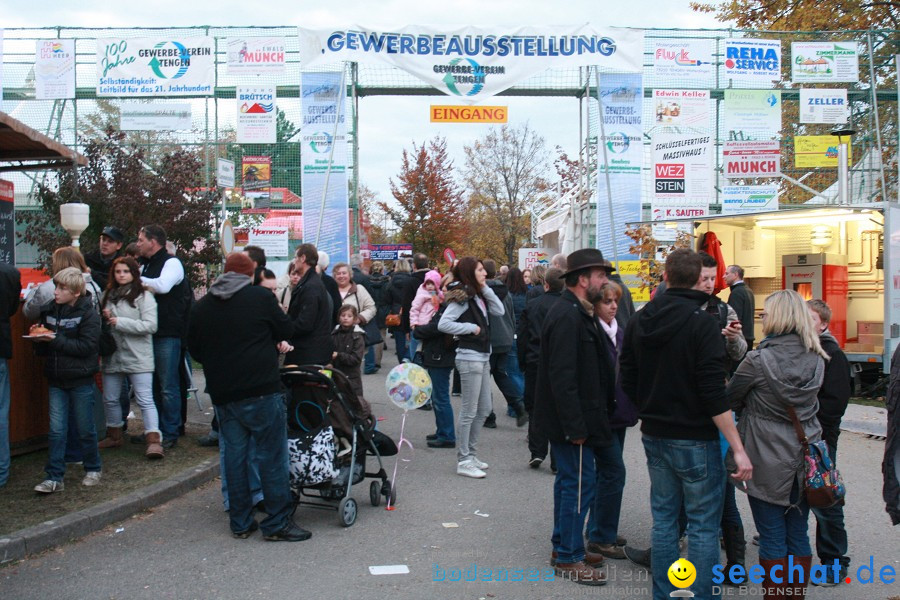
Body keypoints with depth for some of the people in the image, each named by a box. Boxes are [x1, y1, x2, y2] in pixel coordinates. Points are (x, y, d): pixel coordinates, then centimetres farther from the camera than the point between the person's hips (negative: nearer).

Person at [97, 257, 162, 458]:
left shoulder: (144, 296, -6)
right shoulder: (108, 295, 10)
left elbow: (150, 325, -16)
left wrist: (119, 322, -17)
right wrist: (105, 318, -3)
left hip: (138, 357, -6)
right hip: (112, 356, 6)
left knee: (145, 400, -7)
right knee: (110, 399, 16)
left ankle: (154, 440, -7)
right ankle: (114, 435, 33)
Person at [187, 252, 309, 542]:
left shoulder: (201, 307, 7)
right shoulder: (261, 297, -7)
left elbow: (195, 349, 14)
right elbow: (286, 331, 2)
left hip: (222, 394, 5)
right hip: (261, 390, -5)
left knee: (234, 455, 12)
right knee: (272, 454, 1)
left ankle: (240, 522, 19)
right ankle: (277, 522, 4)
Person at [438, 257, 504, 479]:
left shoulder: (479, 296, 12)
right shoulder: (462, 297, -14)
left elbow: (500, 311, 5)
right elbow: (443, 324, -22)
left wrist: (486, 289, 1)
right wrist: (470, 327, -17)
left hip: (483, 357, 9)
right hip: (469, 358, -9)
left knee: (484, 409, 15)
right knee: (469, 411, -3)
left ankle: (470, 454, 25)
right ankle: (463, 461, 5)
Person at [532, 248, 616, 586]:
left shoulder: (576, 313, 13)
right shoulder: (567, 317, -21)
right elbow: (562, 377, -26)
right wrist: (575, 427, -25)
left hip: (570, 420, 11)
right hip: (571, 420, -11)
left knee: (570, 481, 19)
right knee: (580, 484, -3)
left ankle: (564, 547, 31)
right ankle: (569, 559, 8)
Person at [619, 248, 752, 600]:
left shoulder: (638, 322, 4)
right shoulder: (701, 324, -15)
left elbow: (627, 381, 10)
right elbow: (714, 393, -20)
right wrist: (738, 449, -17)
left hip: (654, 435, 6)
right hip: (695, 439, -6)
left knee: (664, 517, 16)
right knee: (703, 525, 2)